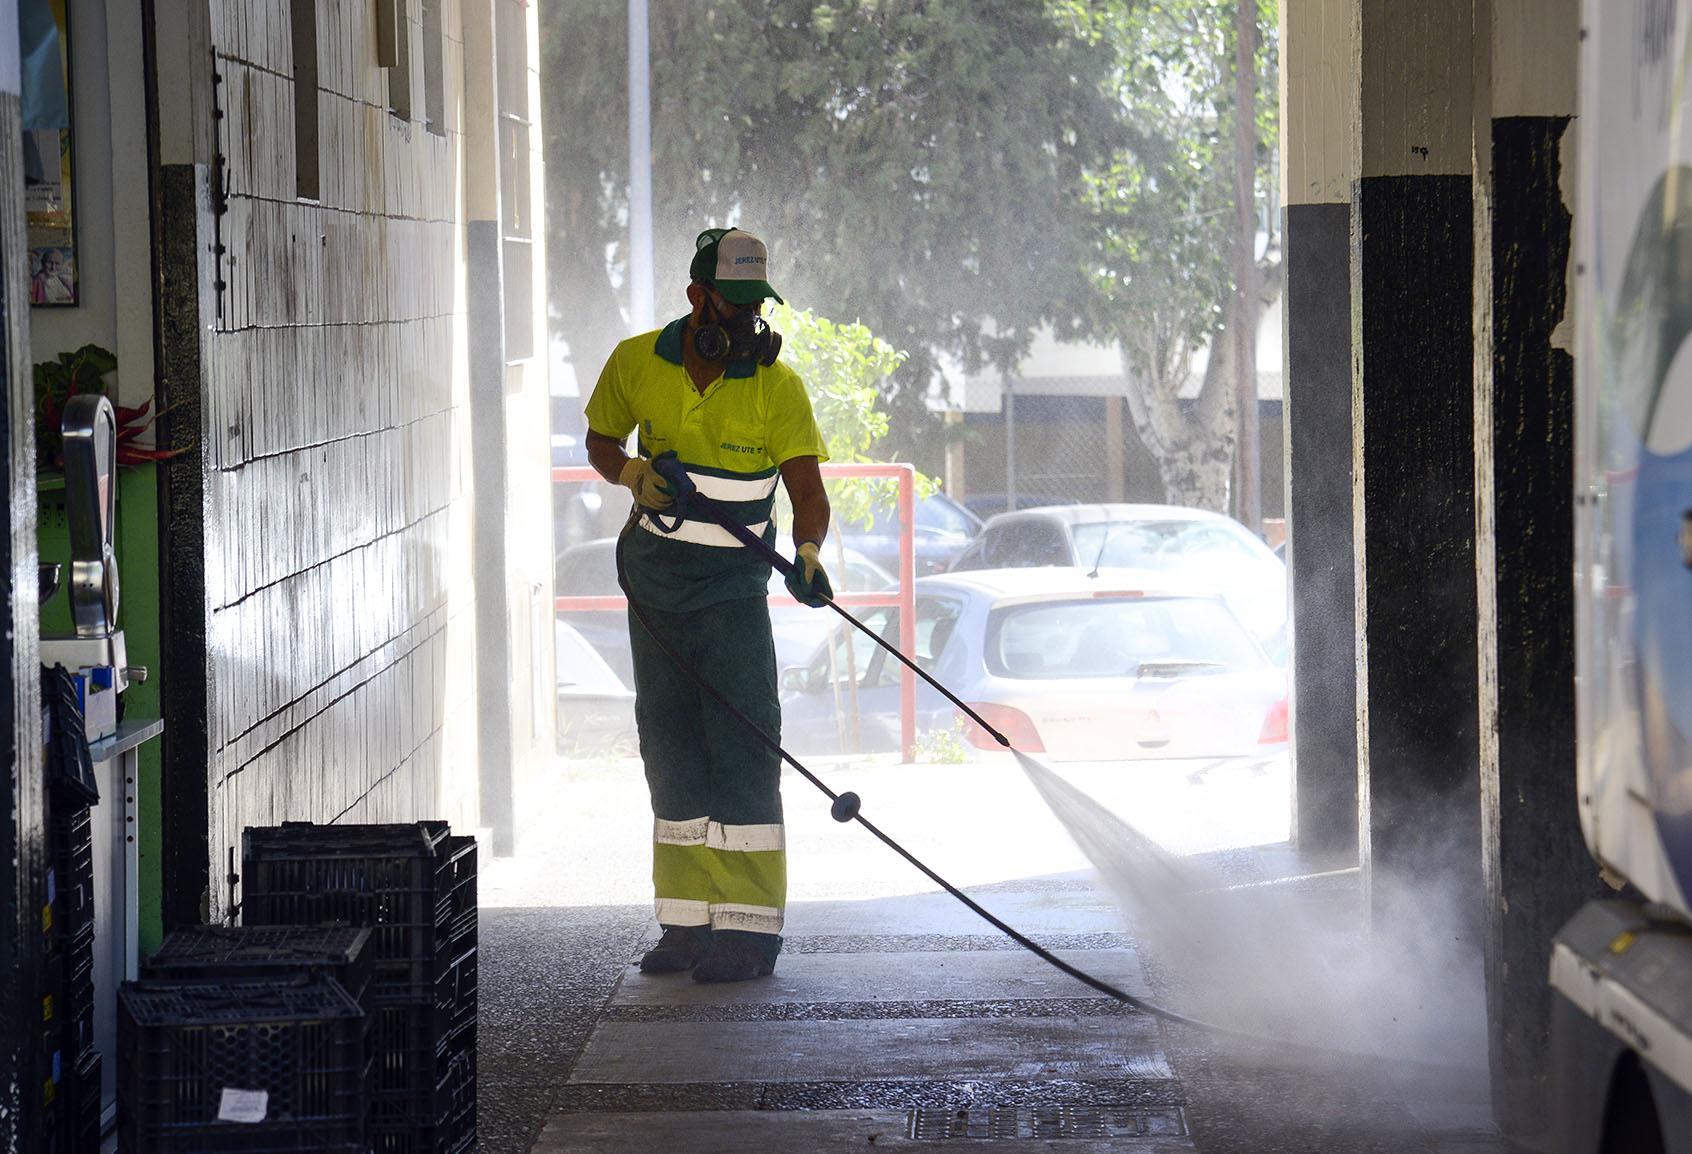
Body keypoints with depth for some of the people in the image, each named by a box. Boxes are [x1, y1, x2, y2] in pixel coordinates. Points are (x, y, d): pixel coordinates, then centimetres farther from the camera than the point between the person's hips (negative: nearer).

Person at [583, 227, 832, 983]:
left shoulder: (776, 386, -9)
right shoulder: (636, 363, -1)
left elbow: (808, 490, -13)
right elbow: (599, 441, 14)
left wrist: (806, 552, -33)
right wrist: (629, 471, -9)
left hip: (732, 584, -4)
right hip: (652, 576, 4)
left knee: (742, 746, -10)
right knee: (671, 749, 8)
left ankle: (748, 927, -10)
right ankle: (690, 922, 14)